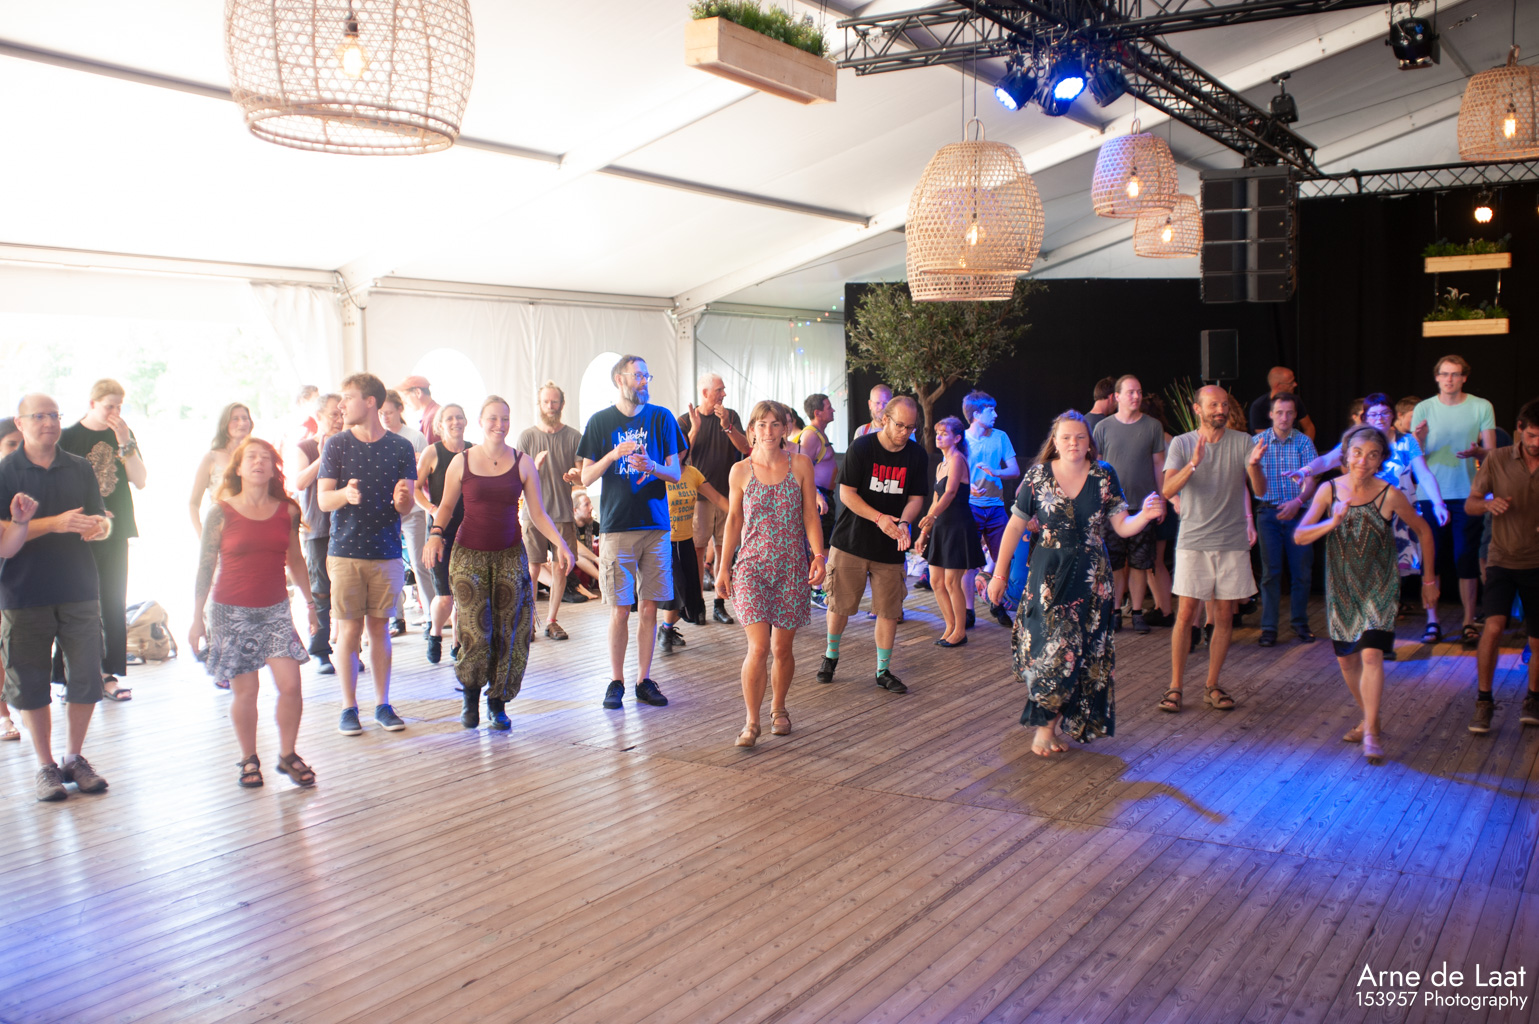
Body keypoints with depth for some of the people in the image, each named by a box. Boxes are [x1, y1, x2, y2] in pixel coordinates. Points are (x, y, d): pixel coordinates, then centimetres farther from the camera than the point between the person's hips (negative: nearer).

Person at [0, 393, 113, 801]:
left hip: (78, 589, 3)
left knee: (86, 680, 3)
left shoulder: (80, 469, 8)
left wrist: (97, 527, -14)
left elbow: (103, 522, 9)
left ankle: (75, 757, 21)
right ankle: (45, 764, 19)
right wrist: (55, 524, -22)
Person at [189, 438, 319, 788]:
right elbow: (206, 565, 0)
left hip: (276, 609, 2)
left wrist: (309, 603, 17)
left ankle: (287, 755, 12)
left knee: (290, 685, -6)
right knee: (244, 691, 2)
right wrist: (197, 617, 1)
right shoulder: (221, 512, -4)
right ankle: (249, 760, 20)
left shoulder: (288, 511, 3)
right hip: (232, 612, -2)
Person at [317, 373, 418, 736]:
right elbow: (323, 500, -2)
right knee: (350, 630, 1)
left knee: (380, 628, 6)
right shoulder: (336, 446, 2)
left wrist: (401, 498, -21)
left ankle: (383, 705, 15)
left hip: (386, 552, 1)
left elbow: (406, 507, 2)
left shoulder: (400, 447, 2)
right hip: (346, 552, 0)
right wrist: (345, 494, -23)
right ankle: (348, 708, 10)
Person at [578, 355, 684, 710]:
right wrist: (612, 456, -15)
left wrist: (652, 466, -16)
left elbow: (675, 474, 6)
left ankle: (645, 680, 14)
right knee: (620, 610, -1)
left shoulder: (661, 418, 7)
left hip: (655, 524, 1)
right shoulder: (600, 421, 5)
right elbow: (586, 477, 3)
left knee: (649, 607, 4)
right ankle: (616, 681, 11)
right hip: (616, 525, -1)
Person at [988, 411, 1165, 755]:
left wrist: (1145, 516, -22)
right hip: (1048, 573, -1)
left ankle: (1063, 720, 19)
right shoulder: (1038, 476, -2)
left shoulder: (1103, 477, 2)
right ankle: (1045, 724, 8)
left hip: (1091, 577, 2)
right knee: (1051, 646, -7)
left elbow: (1122, 527, 0)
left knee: (1082, 651, 2)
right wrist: (999, 574, 1)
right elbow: (1015, 526, 1)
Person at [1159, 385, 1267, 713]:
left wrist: (1254, 464, -25)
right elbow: (1167, 491, -12)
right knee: (1185, 613, -4)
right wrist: (1193, 463, -27)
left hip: (1233, 542, 2)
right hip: (1193, 541, -2)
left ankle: (1212, 687, 17)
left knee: (1224, 616, 6)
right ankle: (1175, 688, 4)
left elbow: (1260, 491, -5)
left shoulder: (1242, 442, 3)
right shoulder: (1182, 443, 1)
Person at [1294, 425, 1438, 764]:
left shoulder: (1389, 495, -14)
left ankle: (1371, 734, -8)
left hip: (1379, 587, -3)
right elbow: (1299, 536, -11)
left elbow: (1423, 531, 2)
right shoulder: (1330, 490, -7)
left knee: (1371, 655, -15)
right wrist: (1332, 522, -29)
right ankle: (1368, 718, 31)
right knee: (1345, 657, 11)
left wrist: (1429, 577, 8)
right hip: (1341, 587, 4)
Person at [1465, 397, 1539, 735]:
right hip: (1503, 559, -1)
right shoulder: (1497, 460, -4)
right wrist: (1488, 504, -22)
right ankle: (1483, 700, -2)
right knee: (1493, 627, -17)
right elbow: (1469, 505, 1)